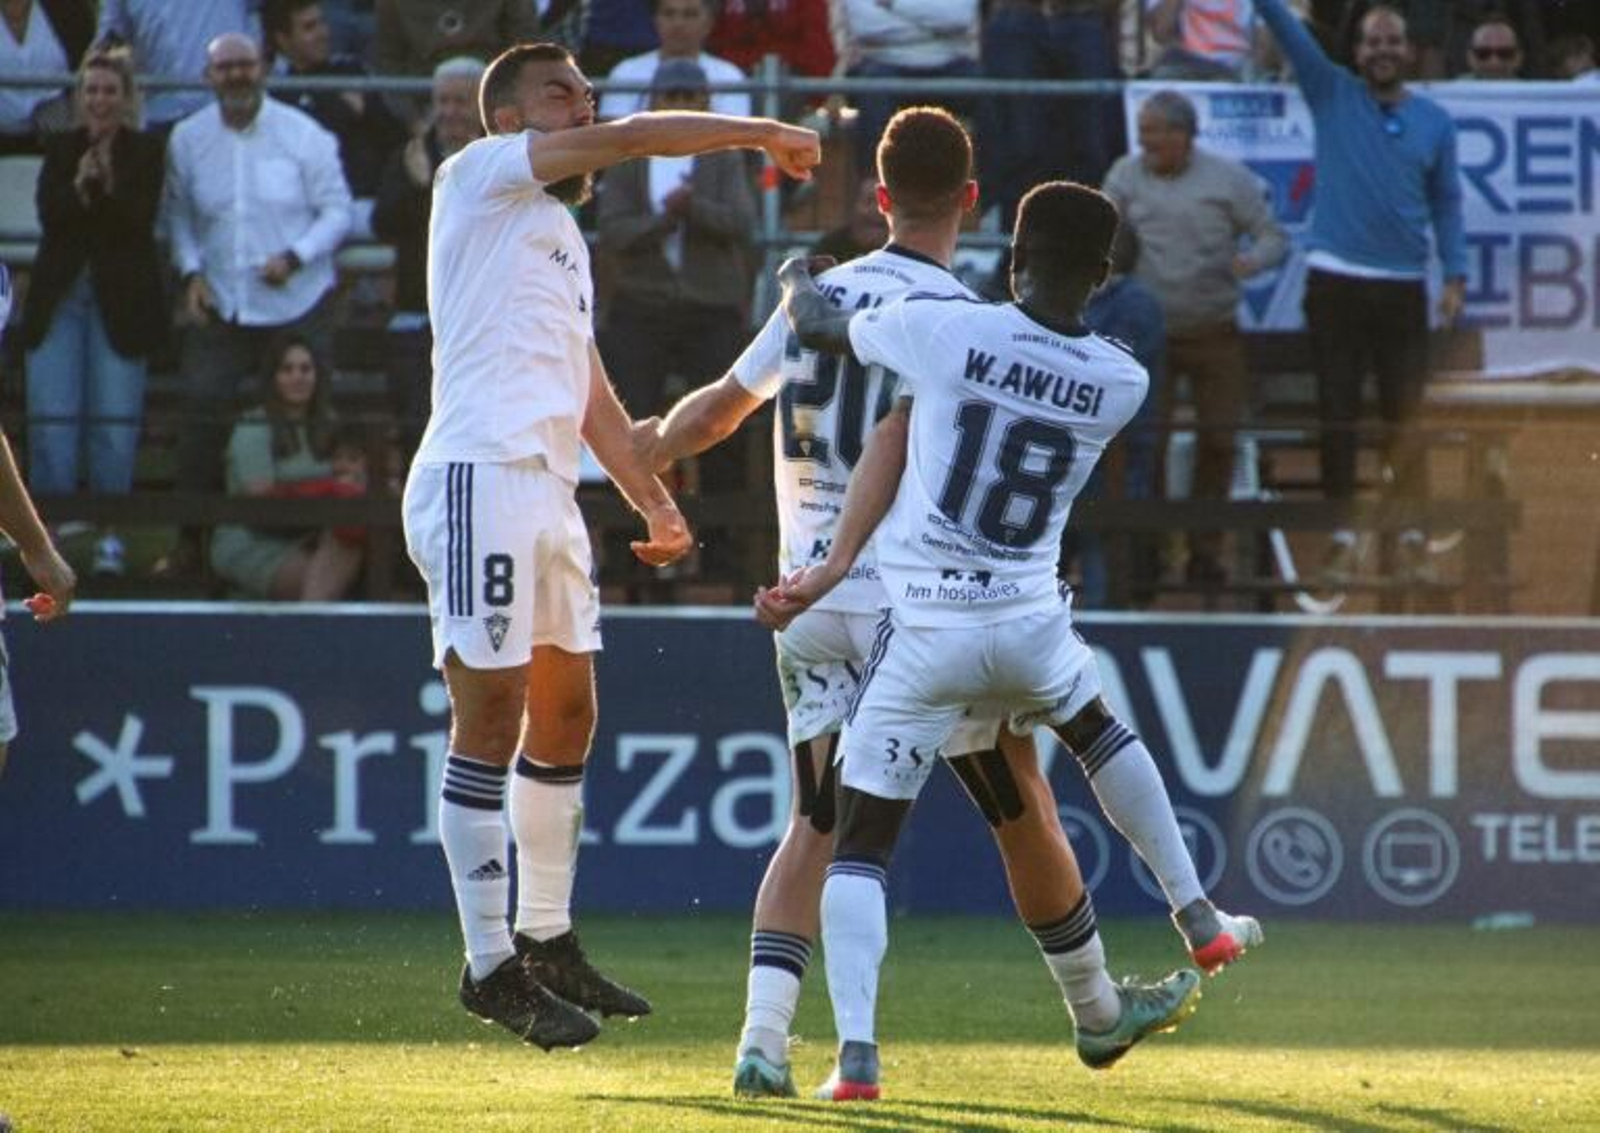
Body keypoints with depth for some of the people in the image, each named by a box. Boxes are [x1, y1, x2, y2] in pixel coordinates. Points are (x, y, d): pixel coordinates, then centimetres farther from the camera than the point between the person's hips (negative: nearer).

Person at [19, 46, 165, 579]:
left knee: (115, 418, -3)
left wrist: (106, 186, -23)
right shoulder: (61, 150, 9)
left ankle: (110, 535, 5)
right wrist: (79, 188, -21)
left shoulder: (148, 152, 1)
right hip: (60, 295, 2)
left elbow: (140, 219, -9)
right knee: (51, 416, -2)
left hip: (120, 300, -2)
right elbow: (48, 213, -4)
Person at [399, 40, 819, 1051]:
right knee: (491, 718, -9)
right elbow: (627, 139, -7)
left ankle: (547, 942, 24)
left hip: (551, 491, 9)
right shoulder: (479, 176, 1)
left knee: (565, 715, 14)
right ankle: (491, 965, -8)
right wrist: (765, 134, 0)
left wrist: (653, 501, 23)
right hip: (481, 477, -9)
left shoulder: (565, 238, 26)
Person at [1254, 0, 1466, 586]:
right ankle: (1342, 537, 9)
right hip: (1335, 281, -1)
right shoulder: (1332, 94, 3)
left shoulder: (1434, 121, 7)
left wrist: (1455, 275, 1)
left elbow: (1447, 203, 10)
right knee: (1338, 416, 3)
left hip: (1403, 288, 1)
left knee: (1406, 420, 1)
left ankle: (1413, 539, 7)